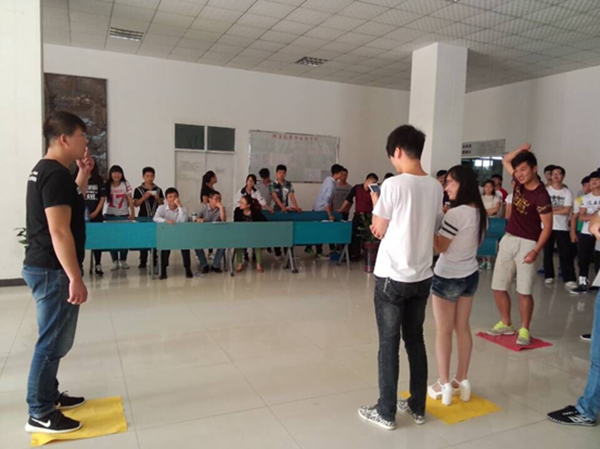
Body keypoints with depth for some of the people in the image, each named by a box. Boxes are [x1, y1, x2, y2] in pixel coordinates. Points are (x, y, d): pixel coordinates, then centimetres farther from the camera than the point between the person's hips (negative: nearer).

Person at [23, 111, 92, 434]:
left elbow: (71, 202, 27)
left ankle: (49, 396, 33)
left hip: (44, 266, 10)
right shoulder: (57, 174, -19)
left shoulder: (44, 170, 13)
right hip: (53, 271, -10)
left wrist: (83, 174, 14)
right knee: (53, 341, 0)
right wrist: (76, 279, -24)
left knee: (54, 338, 19)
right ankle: (40, 414, 13)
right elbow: (59, 231, -25)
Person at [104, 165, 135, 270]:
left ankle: (123, 260, 11)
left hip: (124, 215, 0)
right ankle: (115, 261, 5)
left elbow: (130, 201, -1)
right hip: (110, 215, 0)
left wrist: (132, 214, -6)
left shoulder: (126, 185, -2)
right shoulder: (107, 185, -1)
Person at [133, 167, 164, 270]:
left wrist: (158, 198, -11)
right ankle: (143, 261, 7)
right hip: (143, 217, -1)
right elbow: (136, 204, -3)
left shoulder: (158, 189, 7)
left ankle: (154, 261, 12)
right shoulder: (138, 190, 2)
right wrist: (144, 197, -16)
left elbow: (162, 204, 8)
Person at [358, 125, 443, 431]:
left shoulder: (394, 185, -15)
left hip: (392, 277, -6)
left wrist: (376, 205, 10)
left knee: (389, 344, 6)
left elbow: (379, 230, -7)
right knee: (415, 341, 17)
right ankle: (417, 407, 29)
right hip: (422, 276, 6)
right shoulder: (435, 187, 4)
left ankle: (386, 413, 18)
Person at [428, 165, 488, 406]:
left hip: (448, 277, -8)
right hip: (470, 275, 8)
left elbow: (439, 247, -17)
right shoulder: (481, 212, 3)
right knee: (463, 328, 15)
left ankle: (444, 385, 12)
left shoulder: (455, 213, -22)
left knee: (443, 332, 4)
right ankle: (462, 381, 24)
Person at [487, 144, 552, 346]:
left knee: (524, 291, -2)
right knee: (498, 286, 7)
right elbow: (505, 161, 19)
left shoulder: (541, 195, -16)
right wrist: (520, 150, 2)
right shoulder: (519, 182, 4)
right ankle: (506, 324, 23)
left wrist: (536, 251, -22)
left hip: (527, 244, -7)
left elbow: (547, 226, -14)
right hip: (508, 240, 7)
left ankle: (524, 330, 13)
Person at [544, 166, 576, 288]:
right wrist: (559, 208, -10)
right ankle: (549, 276, 18)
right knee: (547, 253, 7)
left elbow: (567, 211, -9)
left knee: (566, 253, -5)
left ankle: (569, 279, -6)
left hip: (562, 228, 0)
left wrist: (550, 210, -9)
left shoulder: (567, 192, 2)